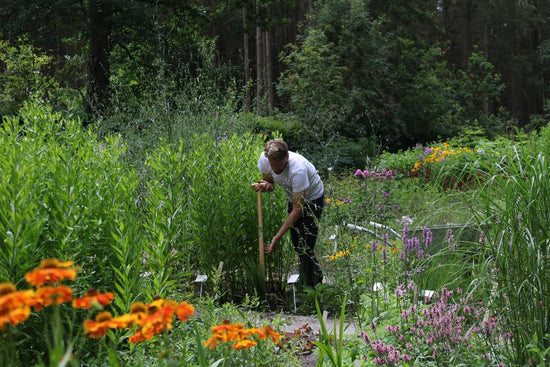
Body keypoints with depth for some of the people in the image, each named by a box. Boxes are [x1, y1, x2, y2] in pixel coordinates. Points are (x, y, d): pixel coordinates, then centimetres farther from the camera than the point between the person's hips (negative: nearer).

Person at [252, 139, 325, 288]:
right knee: (296, 243, 14)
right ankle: (317, 275, 37)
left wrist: (277, 237, -38)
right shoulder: (264, 160, -22)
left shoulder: (298, 169, -41)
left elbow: (298, 209, -37)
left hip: (312, 198, -7)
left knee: (305, 248, -13)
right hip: (294, 197, 7)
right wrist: (265, 185, -29)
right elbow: (270, 184, -1)